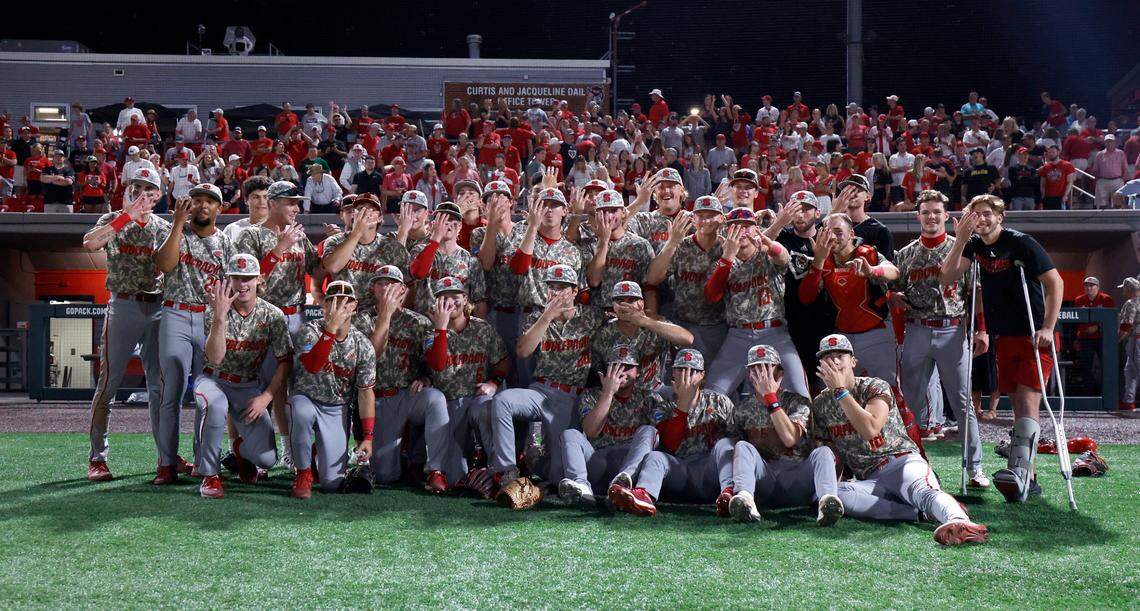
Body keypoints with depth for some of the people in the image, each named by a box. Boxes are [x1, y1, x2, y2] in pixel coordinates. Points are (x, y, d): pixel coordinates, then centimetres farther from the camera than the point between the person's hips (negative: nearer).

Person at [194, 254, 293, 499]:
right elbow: (215, 359, -25)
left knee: (267, 458, -14)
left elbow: (285, 363, -4)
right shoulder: (215, 310, -12)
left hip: (248, 387, 2)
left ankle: (240, 447, 26)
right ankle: (209, 475, -18)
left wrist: (265, 397, -15)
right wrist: (220, 317, -36)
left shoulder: (273, 316, -8)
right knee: (216, 406, -40)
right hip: (213, 380, -1)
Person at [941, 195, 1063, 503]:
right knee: (1018, 406, 7)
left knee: (1027, 402, -17)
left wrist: (1047, 328, -18)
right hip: (1005, 337, 6)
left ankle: (1019, 472, -30)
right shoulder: (975, 245, 7)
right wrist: (961, 240, -12)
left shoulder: (1021, 243, -11)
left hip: (1035, 336, -6)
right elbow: (947, 279, -2)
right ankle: (1029, 479, 10)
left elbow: (1055, 282, -11)